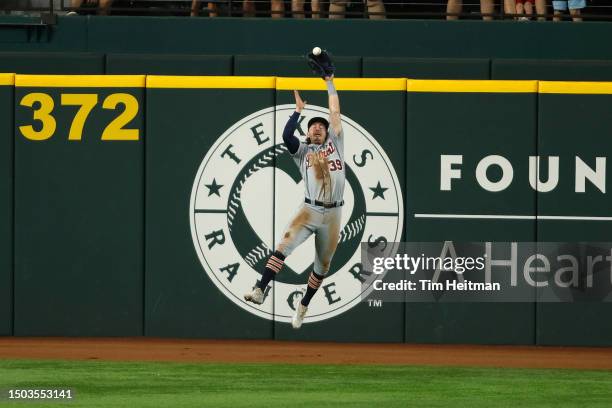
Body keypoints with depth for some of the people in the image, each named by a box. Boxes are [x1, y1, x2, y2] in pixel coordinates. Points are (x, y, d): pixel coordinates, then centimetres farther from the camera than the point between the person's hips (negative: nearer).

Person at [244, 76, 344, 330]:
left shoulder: (335, 143, 16)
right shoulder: (302, 151, 12)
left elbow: (335, 112, 14)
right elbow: (286, 137, -7)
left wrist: (329, 83, 19)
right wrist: (298, 110, 0)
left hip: (333, 214, 2)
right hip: (309, 210, -2)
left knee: (322, 265, 8)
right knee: (285, 244, -24)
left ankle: (303, 306, 25)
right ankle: (260, 290, -34)